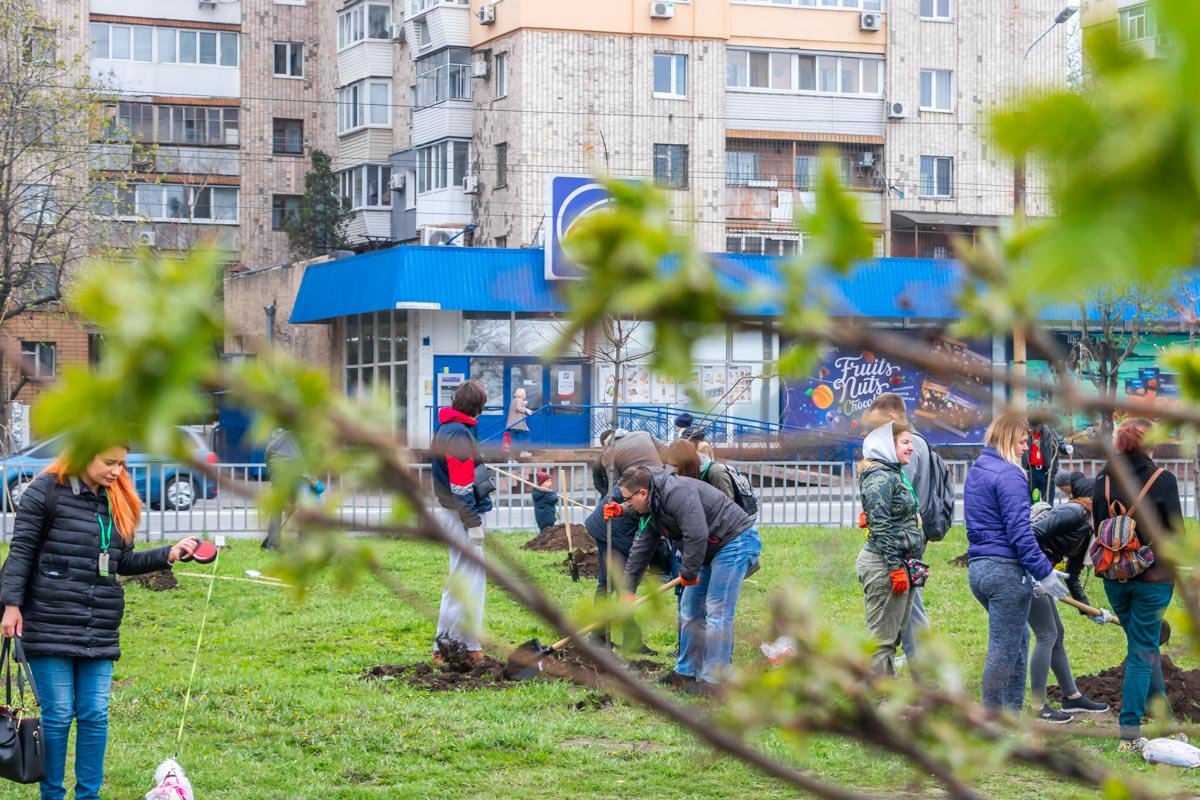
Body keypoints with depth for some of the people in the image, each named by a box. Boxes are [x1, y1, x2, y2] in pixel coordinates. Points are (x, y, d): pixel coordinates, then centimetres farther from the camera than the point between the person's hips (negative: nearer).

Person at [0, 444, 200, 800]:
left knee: (95, 715, 4)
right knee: (58, 715, -2)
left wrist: (168, 554, 4)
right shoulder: (47, 491, -4)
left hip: (100, 631, 5)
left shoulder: (118, 501, 13)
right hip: (51, 626, -5)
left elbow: (125, 562, 18)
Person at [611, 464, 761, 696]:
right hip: (709, 551, 10)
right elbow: (640, 551, 13)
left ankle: (714, 681, -8)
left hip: (736, 541, -10)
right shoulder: (650, 511, 7)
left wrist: (688, 573, -20)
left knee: (717, 613, -12)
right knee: (689, 610, 12)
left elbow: (696, 535, -33)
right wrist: (628, 590, 12)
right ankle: (686, 673, 23)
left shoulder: (678, 492, -26)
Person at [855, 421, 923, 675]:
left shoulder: (895, 474, 17)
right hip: (884, 565, -10)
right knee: (882, 639, -6)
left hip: (901, 563, 10)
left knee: (892, 637, 15)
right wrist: (896, 568, -21)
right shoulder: (881, 478, -14)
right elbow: (881, 527, -20)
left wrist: (909, 566, 22)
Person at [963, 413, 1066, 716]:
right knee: (1003, 651, -3)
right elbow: (1019, 531, -20)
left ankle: (1012, 711, 25)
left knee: (1019, 639, 22)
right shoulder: (1009, 474, -14)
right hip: (1006, 570, -9)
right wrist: (1044, 572, -15)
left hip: (978, 566, 9)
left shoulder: (975, 471, 16)